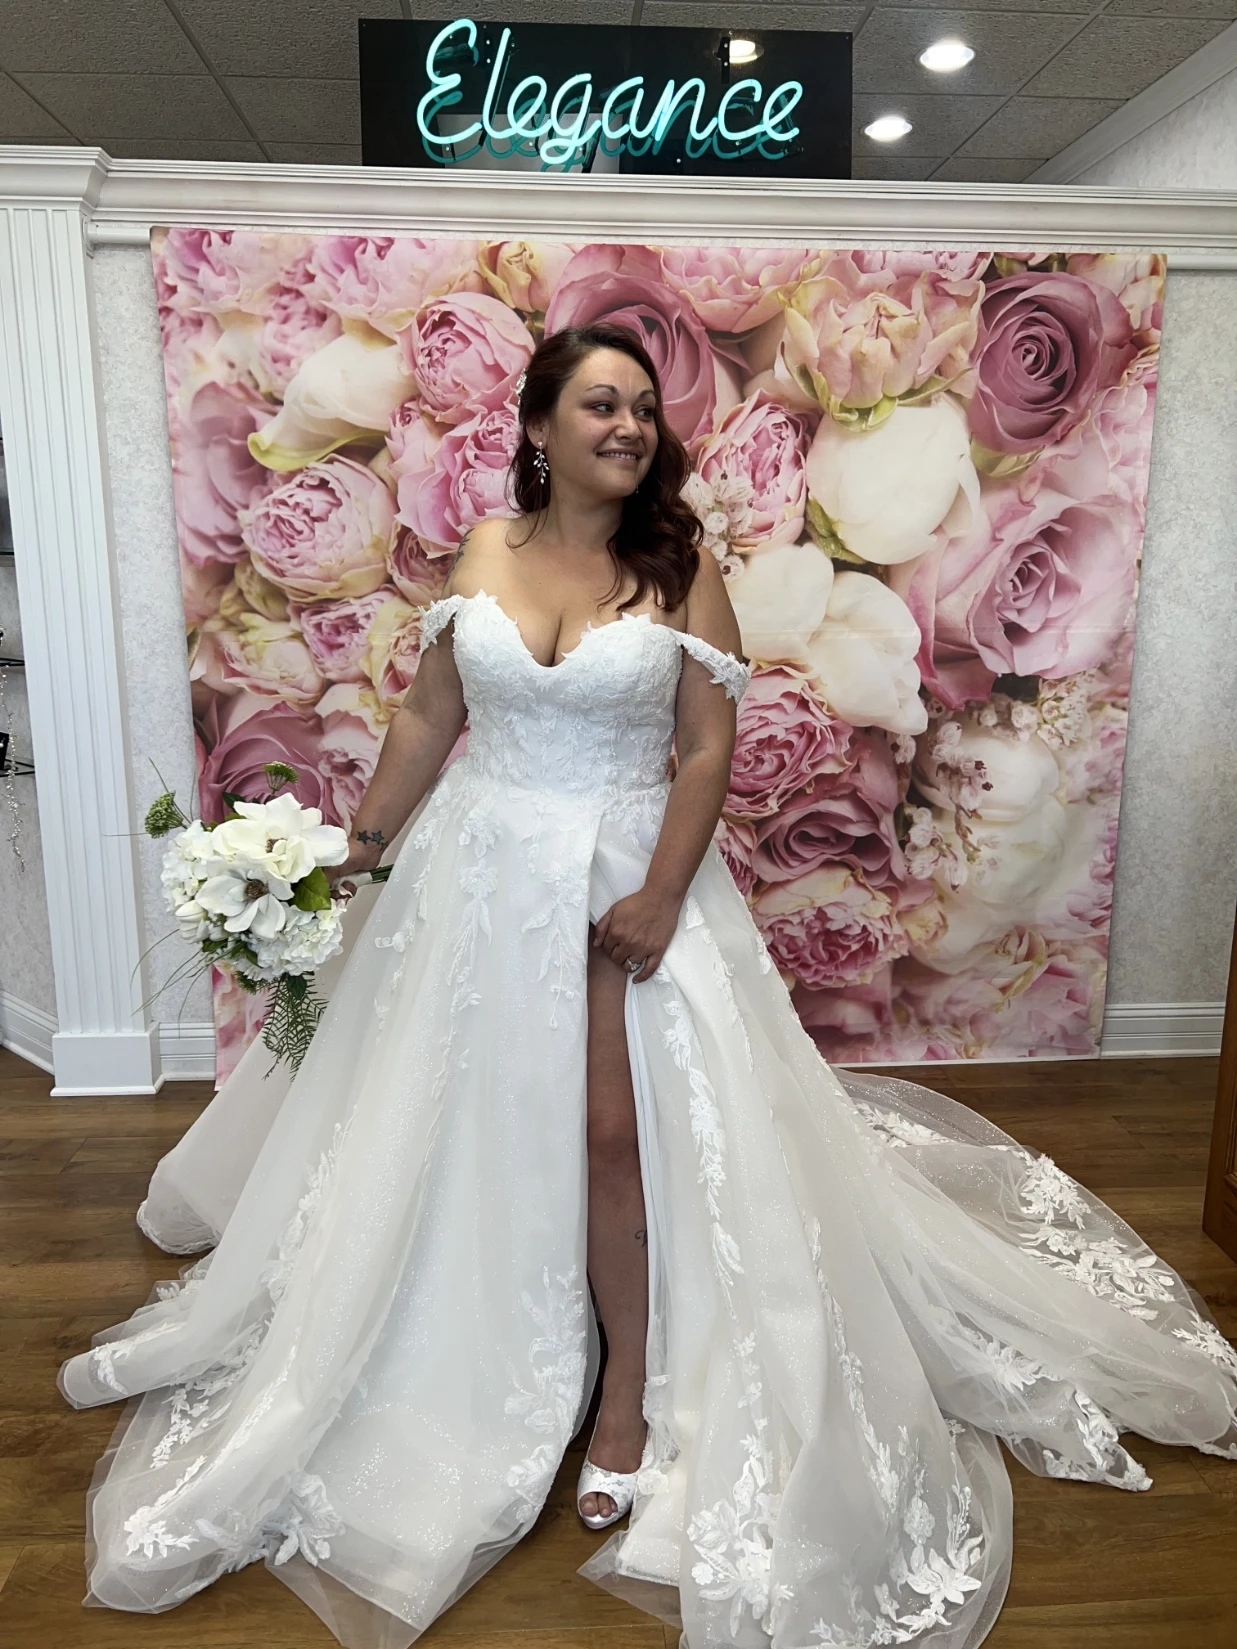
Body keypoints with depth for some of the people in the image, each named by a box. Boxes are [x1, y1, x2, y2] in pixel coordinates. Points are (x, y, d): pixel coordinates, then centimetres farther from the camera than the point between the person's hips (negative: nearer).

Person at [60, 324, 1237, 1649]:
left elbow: (708, 747, -7)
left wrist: (661, 894, -15)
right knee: (471, 1124, 13)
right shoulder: (487, 551, 3)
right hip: (482, 869, 3)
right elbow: (431, 716, 6)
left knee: (615, 1131, -2)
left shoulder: (680, 570, -5)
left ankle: (632, 1387, 22)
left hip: (624, 873, -2)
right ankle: (476, 1368, 38)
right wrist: (364, 840, 4)